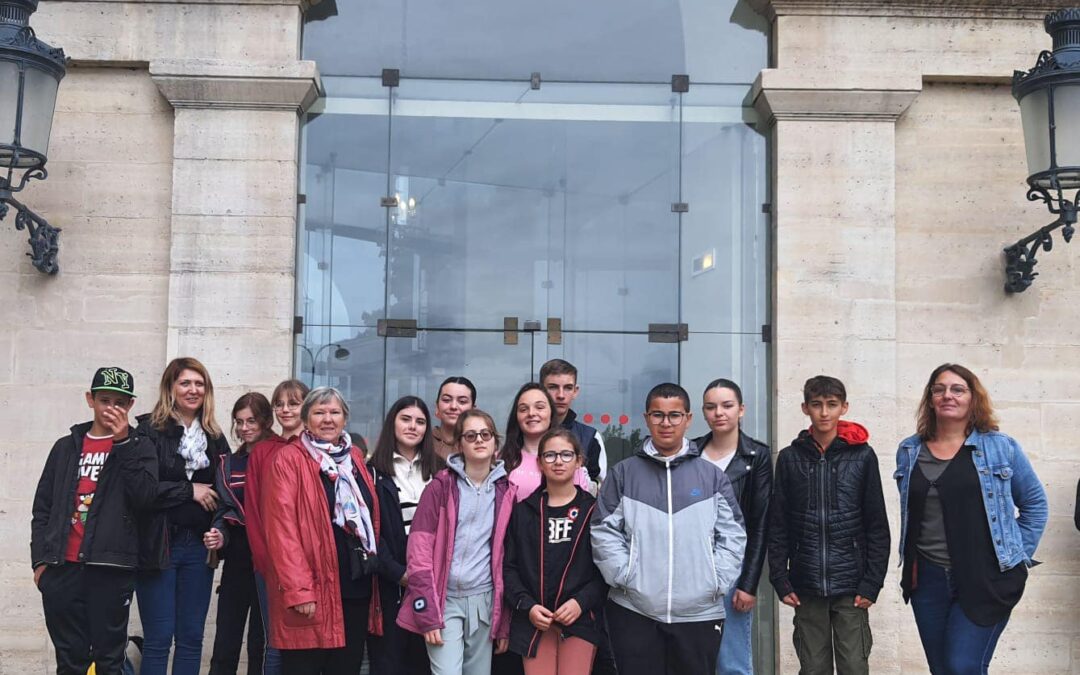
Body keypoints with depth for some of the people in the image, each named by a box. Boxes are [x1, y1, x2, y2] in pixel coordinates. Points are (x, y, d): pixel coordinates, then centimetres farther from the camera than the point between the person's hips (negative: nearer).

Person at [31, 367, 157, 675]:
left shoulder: (139, 448, 8)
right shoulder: (66, 447, 15)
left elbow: (145, 497, -10)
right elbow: (43, 508, 15)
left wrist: (122, 441, -11)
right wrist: (40, 559, 5)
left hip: (112, 569, -2)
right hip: (62, 568, 3)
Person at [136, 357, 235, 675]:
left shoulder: (214, 437, 12)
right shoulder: (149, 431, -4)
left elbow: (225, 493, 14)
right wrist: (189, 490, -11)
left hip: (198, 545, 5)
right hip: (158, 544, -5)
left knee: (191, 637, 8)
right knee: (158, 639, -1)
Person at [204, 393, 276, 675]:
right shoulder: (228, 465, 14)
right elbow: (223, 511, 9)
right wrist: (220, 535, -12)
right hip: (237, 560, 4)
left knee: (261, 644, 2)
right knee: (225, 645, 1)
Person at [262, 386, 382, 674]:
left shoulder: (355, 458, 13)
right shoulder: (288, 460, -6)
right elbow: (282, 529, -13)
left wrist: (373, 568, 9)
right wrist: (298, 589, -20)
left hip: (356, 587, 6)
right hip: (311, 591, -6)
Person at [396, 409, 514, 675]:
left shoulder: (506, 493, 6)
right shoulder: (440, 487, -3)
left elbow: (507, 559, 7)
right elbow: (419, 552, -7)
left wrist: (505, 622, 4)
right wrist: (426, 614, -13)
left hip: (484, 600, 3)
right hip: (444, 599, -3)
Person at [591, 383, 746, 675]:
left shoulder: (712, 476, 8)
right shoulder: (623, 473, 6)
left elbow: (733, 534, 6)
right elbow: (604, 531, 2)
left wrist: (717, 580, -4)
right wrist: (624, 575, -8)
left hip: (699, 612, 1)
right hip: (633, 611, -1)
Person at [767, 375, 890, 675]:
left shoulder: (862, 455, 1)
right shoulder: (790, 457, 4)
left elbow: (877, 526, 1)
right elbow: (778, 526, 5)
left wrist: (872, 582, -5)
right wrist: (780, 580, -1)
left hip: (851, 587, -1)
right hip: (807, 587, 1)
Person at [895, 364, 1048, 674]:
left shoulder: (1001, 447, -2)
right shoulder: (909, 451, 7)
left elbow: (1035, 503, 6)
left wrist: (1018, 556, 1)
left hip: (985, 579, -4)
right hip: (927, 579, 4)